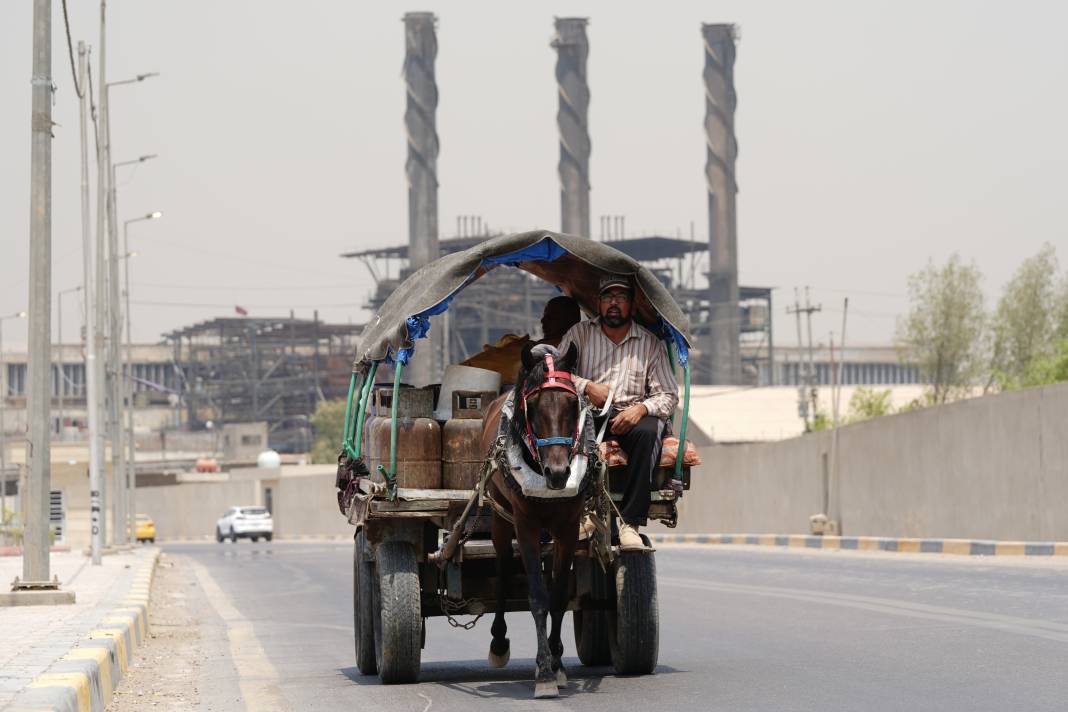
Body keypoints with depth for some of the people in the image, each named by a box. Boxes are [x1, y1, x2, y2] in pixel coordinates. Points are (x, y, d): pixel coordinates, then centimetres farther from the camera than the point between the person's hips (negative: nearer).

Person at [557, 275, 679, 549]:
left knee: (648, 431, -36)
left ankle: (630, 522, -34)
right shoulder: (579, 334, 12)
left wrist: (641, 408, -15)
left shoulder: (650, 344, 12)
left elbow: (669, 395, 6)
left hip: (630, 415, 0)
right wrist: (586, 386, -14)